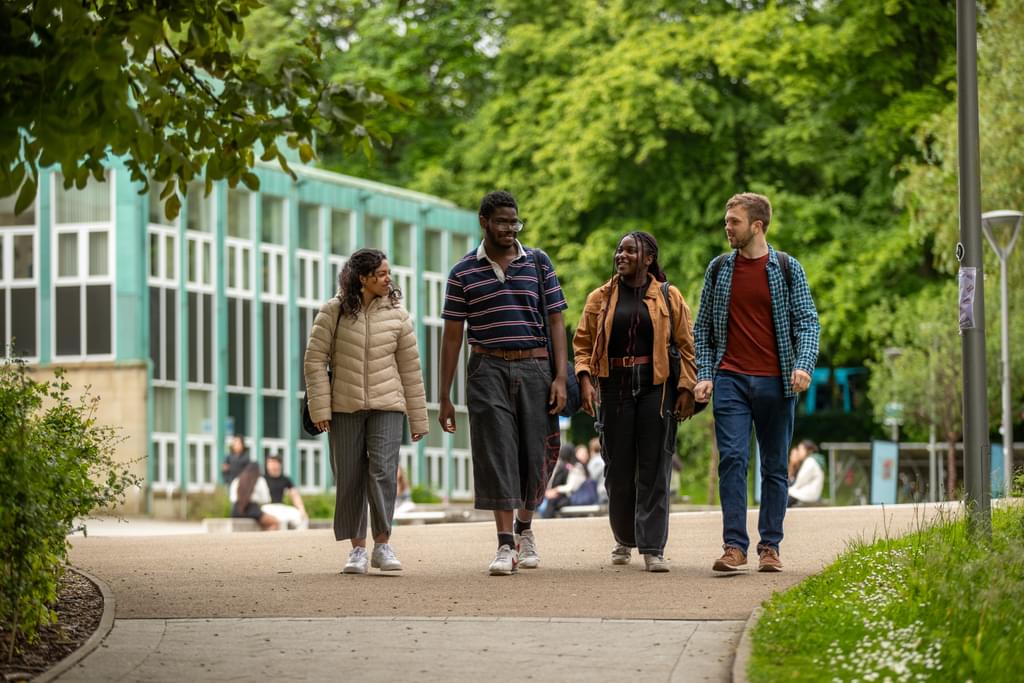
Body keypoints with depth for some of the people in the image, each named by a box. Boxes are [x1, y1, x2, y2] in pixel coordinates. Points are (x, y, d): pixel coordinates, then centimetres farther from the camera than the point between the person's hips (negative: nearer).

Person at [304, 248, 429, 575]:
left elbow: (410, 367, 8)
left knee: (383, 471, -13)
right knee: (350, 478, 3)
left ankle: (382, 544, -7)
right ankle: (357, 548, 11)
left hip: (387, 406, 0)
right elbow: (315, 359, -1)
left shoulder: (396, 314, 5)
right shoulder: (334, 311, -1)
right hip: (344, 407, 0)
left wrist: (418, 419, 8)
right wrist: (320, 408, -8)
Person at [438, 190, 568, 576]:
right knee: (496, 454, -10)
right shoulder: (463, 273, 5)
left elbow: (555, 322, 6)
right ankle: (506, 547, -12)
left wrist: (561, 377, -5)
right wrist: (445, 398, 3)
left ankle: (525, 527, 29)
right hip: (488, 369, -1)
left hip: (534, 369, 1)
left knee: (536, 456, 3)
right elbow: (452, 336, 6)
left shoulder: (538, 263, 7)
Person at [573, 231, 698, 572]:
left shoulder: (669, 297, 4)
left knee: (654, 470, -5)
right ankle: (624, 539, 25)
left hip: (656, 389, -2)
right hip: (614, 390, 2)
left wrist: (686, 389, -4)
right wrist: (585, 380, -6)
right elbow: (582, 343, 9)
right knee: (618, 470, 5)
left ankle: (653, 548, -4)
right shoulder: (600, 298, 9)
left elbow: (686, 345, 4)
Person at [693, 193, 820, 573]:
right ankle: (734, 546, -12)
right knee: (732, 459, -11)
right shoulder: (718, 270, 10)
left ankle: (770, 546, 10)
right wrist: (704, 375, 1)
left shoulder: (787, 269, 3)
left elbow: (807, 322, 0)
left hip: (775, 382, -1)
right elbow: (703, 328, 13)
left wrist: (803, 365, -16)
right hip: (730, 380, 1)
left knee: (774, 466, 4)